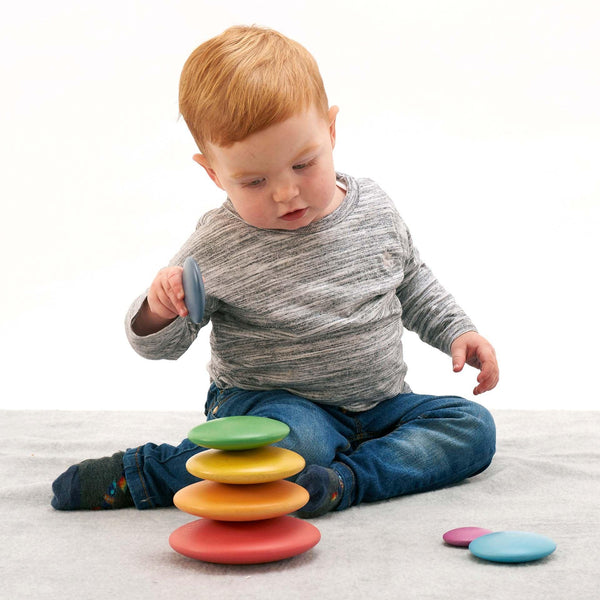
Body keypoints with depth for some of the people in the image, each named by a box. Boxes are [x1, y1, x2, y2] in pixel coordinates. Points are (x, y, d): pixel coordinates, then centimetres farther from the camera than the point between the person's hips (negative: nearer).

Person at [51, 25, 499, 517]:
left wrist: (457, 331, 9)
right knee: (299, 439, -36)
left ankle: (347, 479, -29)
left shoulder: (375, 208, -2)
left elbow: (411, 280, 19)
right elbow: (162, 345, -7)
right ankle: (138, 473, -19)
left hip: (380, 403, 5)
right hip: (269, 402, -5)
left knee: (473, 426, -11)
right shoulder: (220, 246, -13)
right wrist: (158, 312, -29)